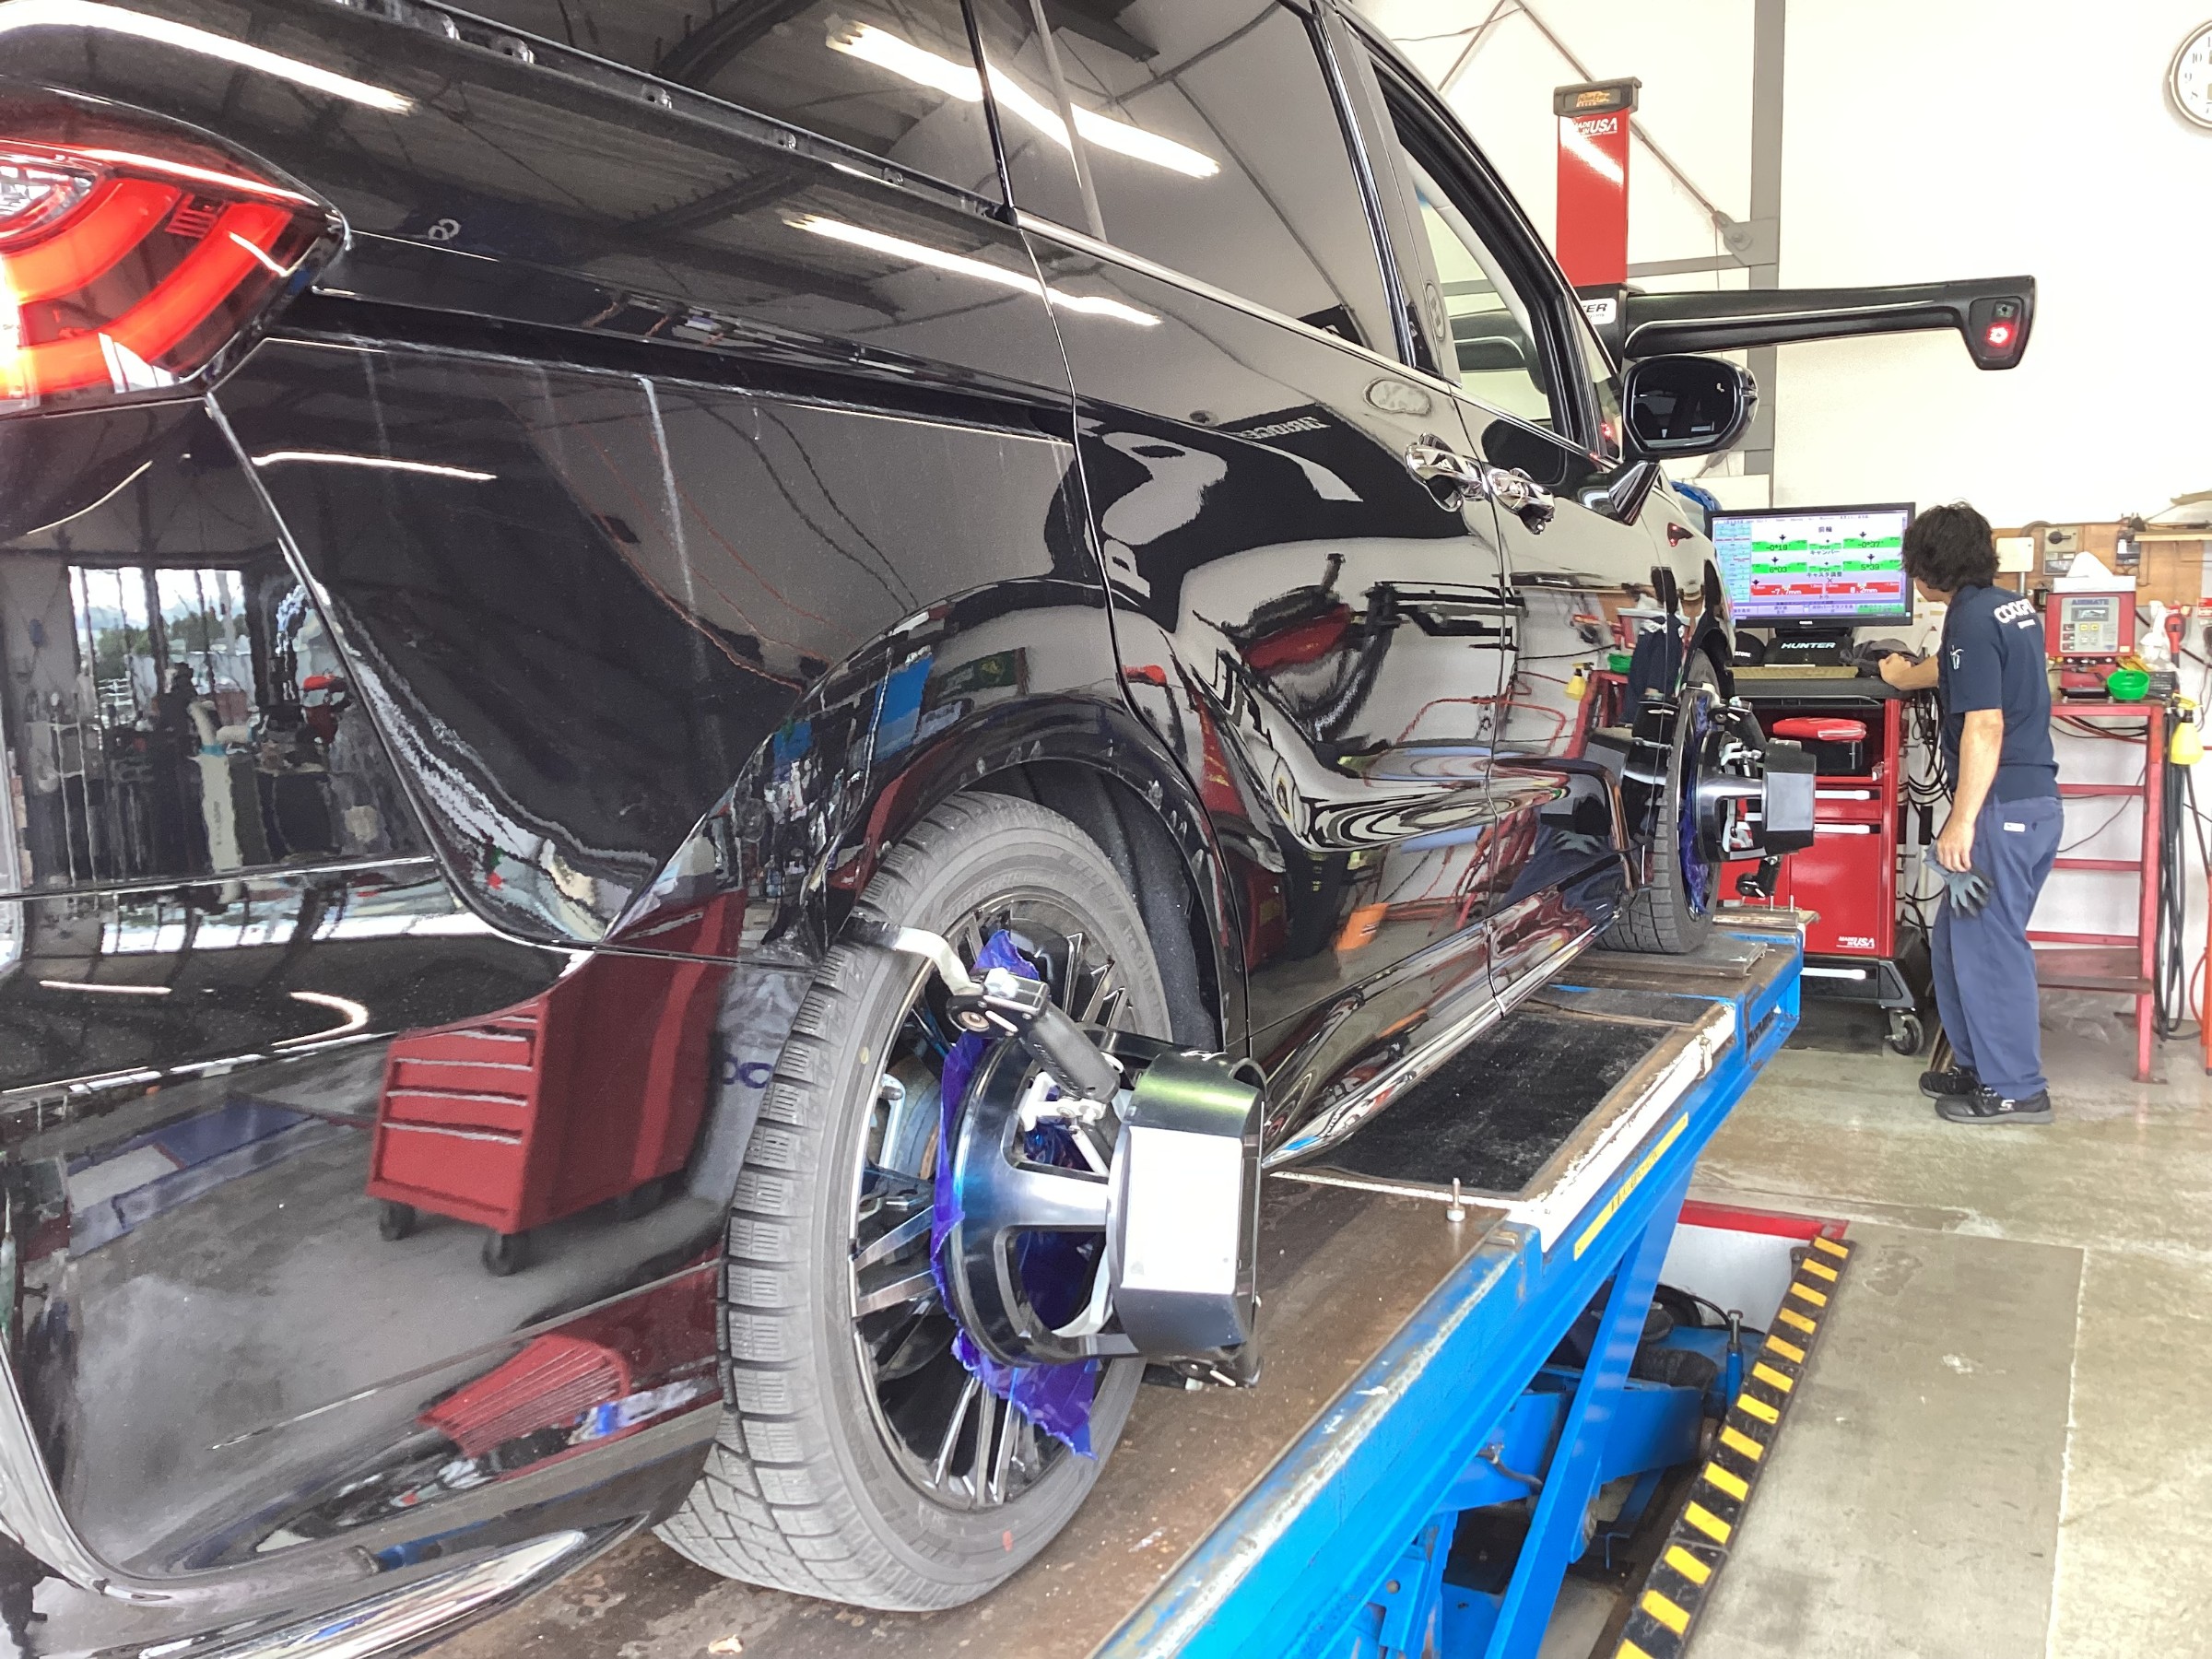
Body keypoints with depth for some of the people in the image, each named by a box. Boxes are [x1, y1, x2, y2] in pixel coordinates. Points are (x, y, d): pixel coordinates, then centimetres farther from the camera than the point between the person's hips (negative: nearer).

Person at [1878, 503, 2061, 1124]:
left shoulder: (1971, 620, -15)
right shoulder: (2013, 607, 15)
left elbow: (1985, 726, -22)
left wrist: (1962, 820, -22)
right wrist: (1903, 676, 54)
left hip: (2003, 807, -10)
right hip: (2036, 799, 10)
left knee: (1988, 943, -2)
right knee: (1958, 935, 17)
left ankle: (2014, 1090, 5)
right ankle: (1978, 1065, 25)